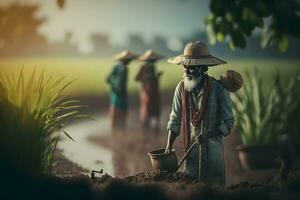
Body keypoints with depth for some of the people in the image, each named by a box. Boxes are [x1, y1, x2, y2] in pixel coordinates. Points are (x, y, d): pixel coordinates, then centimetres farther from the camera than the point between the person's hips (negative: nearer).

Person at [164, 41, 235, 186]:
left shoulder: (219, 89, -12)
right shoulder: (182, 88, -3)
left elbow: (228, 122, -6)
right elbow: (175, 119, 4)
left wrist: (208, 135, -19)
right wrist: (169, 147, -3)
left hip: (213, 147, -2)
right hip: (191, 146, 2)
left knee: (214, 185, 4)